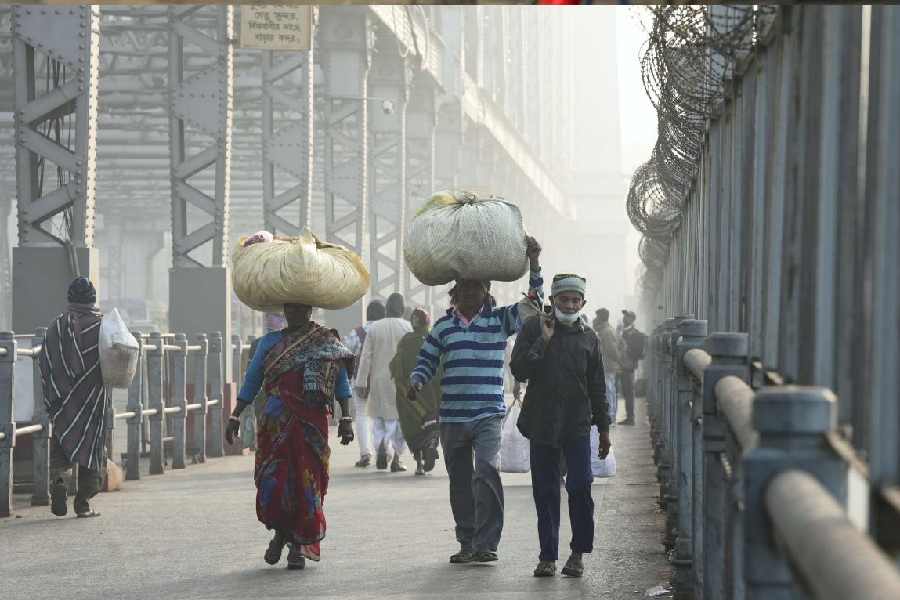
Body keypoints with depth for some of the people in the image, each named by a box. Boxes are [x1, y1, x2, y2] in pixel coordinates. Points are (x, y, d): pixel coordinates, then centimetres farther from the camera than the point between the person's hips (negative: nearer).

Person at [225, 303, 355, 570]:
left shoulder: (327, 341, 8)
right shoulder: (270, 342, 13)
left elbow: (341, 382, 6)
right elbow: (251, 381, 14)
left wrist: (345, 419, -1)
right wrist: (235, 417, 9)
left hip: (312, 422, -1)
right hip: (276, 422, 1)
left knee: (307, 481, -3)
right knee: (272, 478, -6)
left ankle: (300, 545, 8)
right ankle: (280, 532, 19)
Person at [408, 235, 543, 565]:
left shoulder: (500, 320, 5)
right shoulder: (444, 326, 10)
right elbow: (426, 360, 14)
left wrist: (534, 264, -13)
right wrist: (416, 382, -6)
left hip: (488, 414, -3)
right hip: (452, 416, 3)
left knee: (487, 472, -20)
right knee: (460, 482, 9)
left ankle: (486, 543, -20)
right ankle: (467, 543, 19)